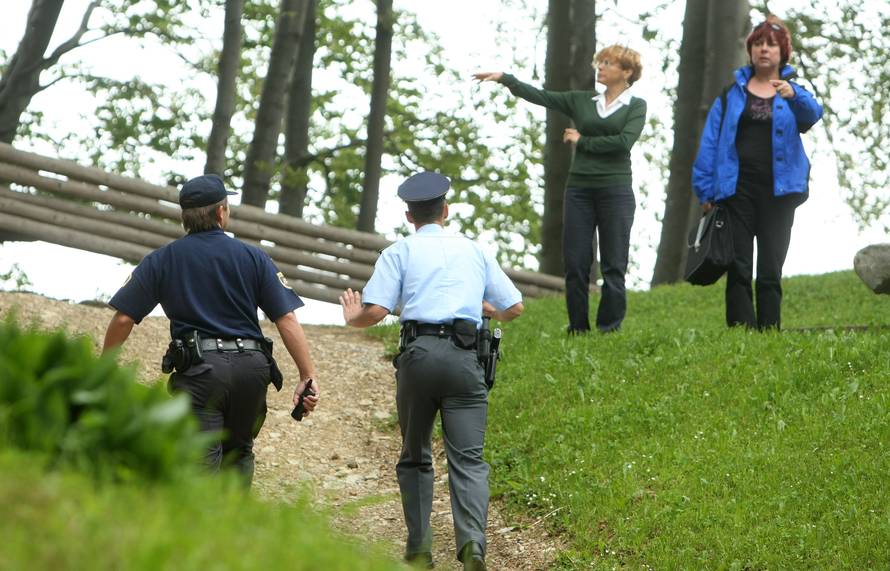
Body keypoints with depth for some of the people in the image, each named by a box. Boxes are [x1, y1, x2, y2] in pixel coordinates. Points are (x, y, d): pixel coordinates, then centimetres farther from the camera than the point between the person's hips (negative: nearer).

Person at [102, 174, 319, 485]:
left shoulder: (161, 260, 6)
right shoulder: (254, 258, 7)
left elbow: (124, 318, 3)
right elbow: (287, 320, 0)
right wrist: (308, 376, 0)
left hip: (198, 369, -2)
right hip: (250, 368, 2)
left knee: (202, 461, -8)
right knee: (239, 453, 22)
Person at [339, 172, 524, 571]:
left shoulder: (400, 251, 10)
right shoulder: (473, 250, 19)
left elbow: (376, 311, -3)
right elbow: (514, 307, 20)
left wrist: (353, 318, 19)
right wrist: (488, 309, 42)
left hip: (419, 353, -1)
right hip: (465, 356, 1)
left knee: (415, 458, 14)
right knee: (468, 458, -4)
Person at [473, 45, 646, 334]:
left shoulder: (636, 106, 4)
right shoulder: (582, 101, 14)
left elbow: (624, 141, -12)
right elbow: (541, 96, 7)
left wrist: (582, 142, -5)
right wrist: (505, 79, -3)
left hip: (615, 190, -4)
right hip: (579, 188, 4)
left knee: (613, 264, -2)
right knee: (575, 262, 1)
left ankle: (609, 328, 3)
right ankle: (578, 329, 8)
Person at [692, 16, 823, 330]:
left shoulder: (794, 91, 9)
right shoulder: (732, 93, 11)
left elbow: (812, 115, -15)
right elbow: (710, 141, 5)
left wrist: (794, 95, -37)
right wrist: (706, 189, -4)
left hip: (778, 190, -1)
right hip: (737, 188, 1)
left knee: (770, 271, 0)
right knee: (738, 269, -3)